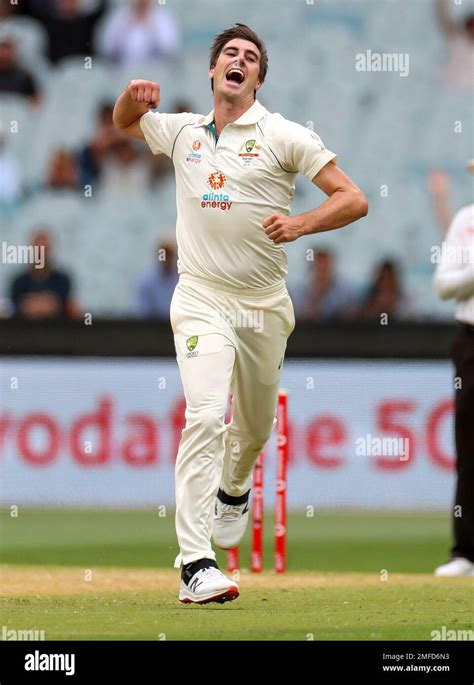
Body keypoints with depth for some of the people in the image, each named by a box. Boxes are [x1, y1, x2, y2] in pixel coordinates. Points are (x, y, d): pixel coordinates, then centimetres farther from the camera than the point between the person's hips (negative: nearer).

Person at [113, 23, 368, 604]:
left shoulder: (284, 136, -2)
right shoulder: (182, 131, 8)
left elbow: (354, 200, -7)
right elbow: (125, 122, 28)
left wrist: (301, 224, -26)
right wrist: (135, 93, 4)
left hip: (265, 306, 1)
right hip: (201, 300, -1)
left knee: (256, 424, 16)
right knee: (205, 416, -21)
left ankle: (233, 489, 53)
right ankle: (195, 564, -29)